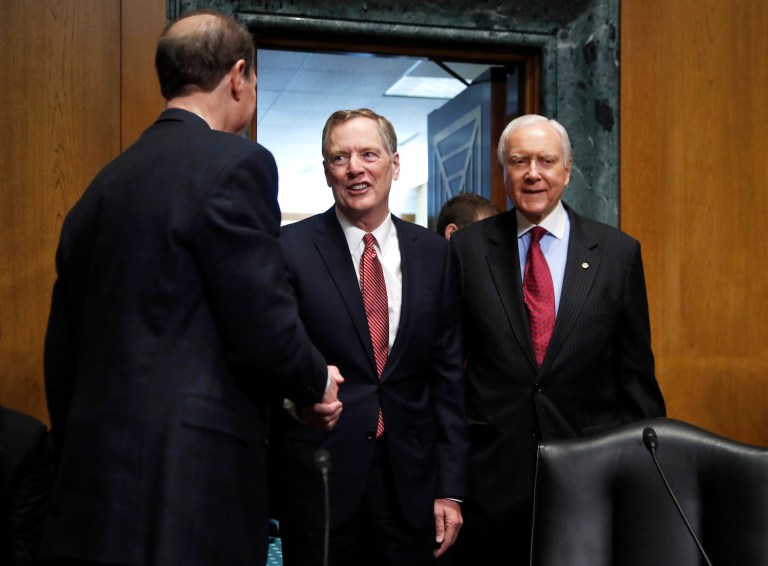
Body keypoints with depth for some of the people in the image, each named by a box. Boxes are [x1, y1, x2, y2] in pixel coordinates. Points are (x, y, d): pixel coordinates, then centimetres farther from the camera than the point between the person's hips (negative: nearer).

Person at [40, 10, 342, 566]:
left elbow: (62, 351, 14)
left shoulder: (104, 183, 11)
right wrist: (317, 384, 5)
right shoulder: (236, 163, -10)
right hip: (189, 483, -7)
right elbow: (264, 327, -16)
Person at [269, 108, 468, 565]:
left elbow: (448, 373, 5)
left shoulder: (433, 252, 5)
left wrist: (450, 487, 3)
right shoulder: (289, 249, -5)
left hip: (410, 482, 3)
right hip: (318, 477, -2)